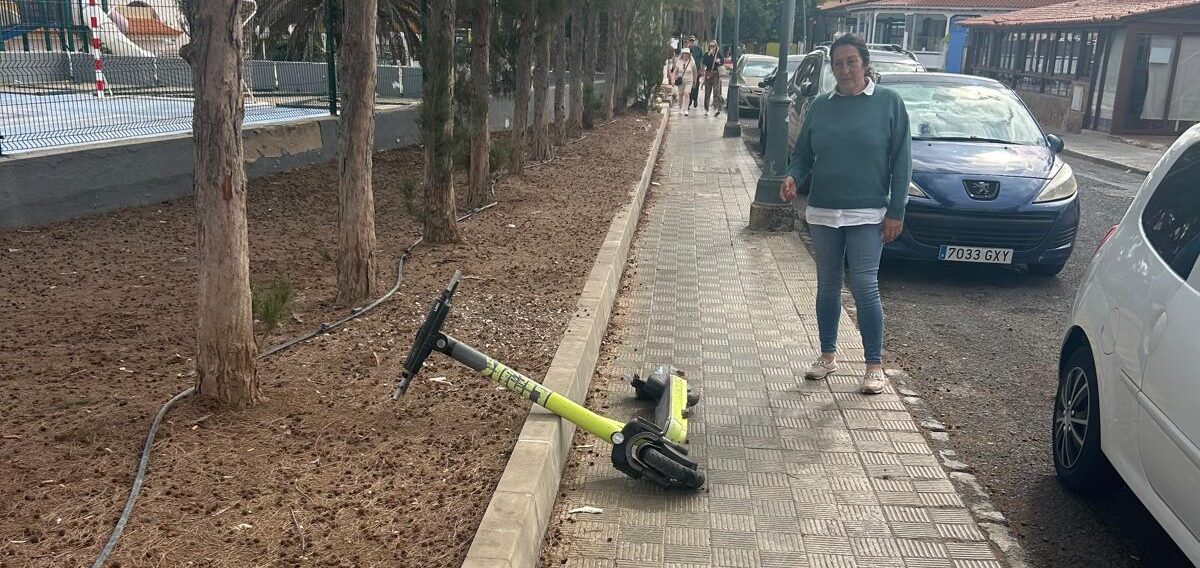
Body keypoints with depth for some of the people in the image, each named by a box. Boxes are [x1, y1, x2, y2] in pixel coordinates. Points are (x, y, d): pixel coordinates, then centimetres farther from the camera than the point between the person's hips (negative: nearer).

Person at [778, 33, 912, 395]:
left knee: (865, 288, -5)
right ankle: (828, 355, 25)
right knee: (828, 286, 12)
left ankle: (875, 365, 7)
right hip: (823, 213, 4)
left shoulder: (888, 103, -2)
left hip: (867, 215, -4)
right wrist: (793, 177, -13)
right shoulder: (820, 107, 7)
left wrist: (896, 211, -8)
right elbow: (802, 154, 10)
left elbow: (901, 161, -3)